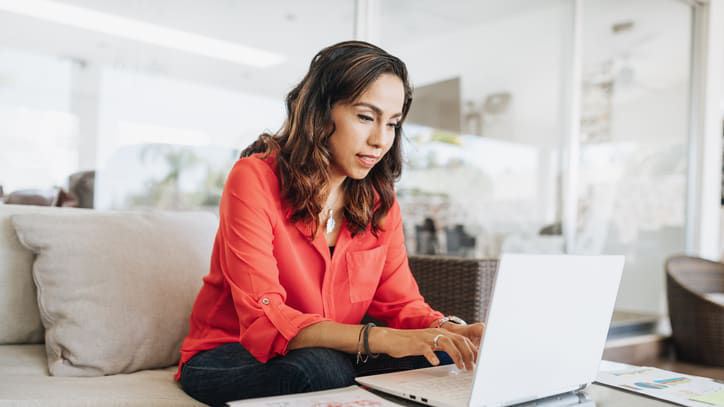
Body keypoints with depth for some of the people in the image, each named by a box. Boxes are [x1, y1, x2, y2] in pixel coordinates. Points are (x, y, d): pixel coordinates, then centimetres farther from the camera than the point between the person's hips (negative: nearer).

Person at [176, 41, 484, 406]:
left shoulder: (380, 199, 0)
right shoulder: (255, 178, -18)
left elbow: (401, 302, -1)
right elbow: (263, 320, -26)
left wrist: (448, 330, -25)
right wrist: (380, 339, -39)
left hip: (332, 357, 5)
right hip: (228, 356, -4)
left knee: (435, 360, -21)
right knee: (321, 368, -36)